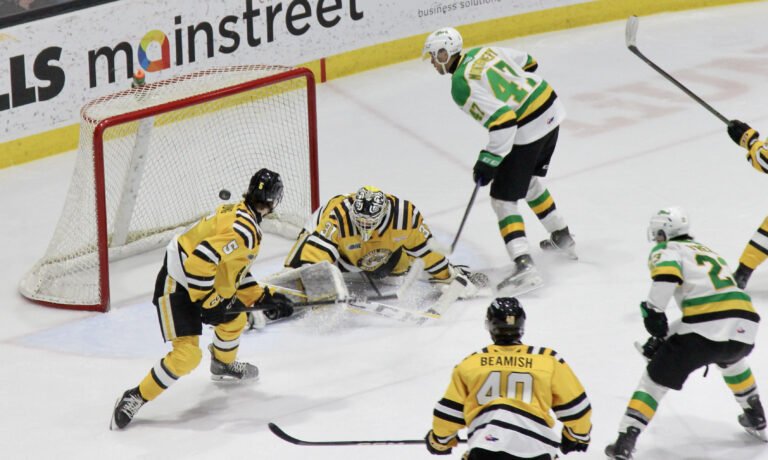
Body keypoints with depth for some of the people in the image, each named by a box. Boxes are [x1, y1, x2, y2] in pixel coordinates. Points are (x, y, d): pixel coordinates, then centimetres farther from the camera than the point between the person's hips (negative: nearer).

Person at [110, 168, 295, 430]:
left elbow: (235, 268, 19)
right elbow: (201, 259, -33)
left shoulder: (241, 217, 9)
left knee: (234, 318, 28)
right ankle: (135, 399, -9)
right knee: (187, 355, -17)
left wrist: (263, 298, 15)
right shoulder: (243, 230, -25)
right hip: (177, 289, -10)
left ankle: (224, 365, 55)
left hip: (199, 284, 10)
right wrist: (206, 302, -24)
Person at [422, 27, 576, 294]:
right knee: (529, 181, 30)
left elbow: (502, 119, -24)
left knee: (503, 198, -1)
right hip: (551, 111, 9)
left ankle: (523, 265, -14)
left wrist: (488, 161, -16)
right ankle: (562, 238, 42)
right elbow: (528, 64, 20)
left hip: (526, 132, -9)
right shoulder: (485, 51, 7)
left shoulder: (461, 85, -17)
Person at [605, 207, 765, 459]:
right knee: (731, 359, 41)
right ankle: (756, 419, 46)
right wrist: (663, 338, 37)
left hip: (705, 329, -6)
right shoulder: (709, 252, 33)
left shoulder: (666, 250, 12)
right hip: (744, 325, 6)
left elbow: (666, 274, -13)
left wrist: (653, 313, -3)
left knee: (655, 379, 8)